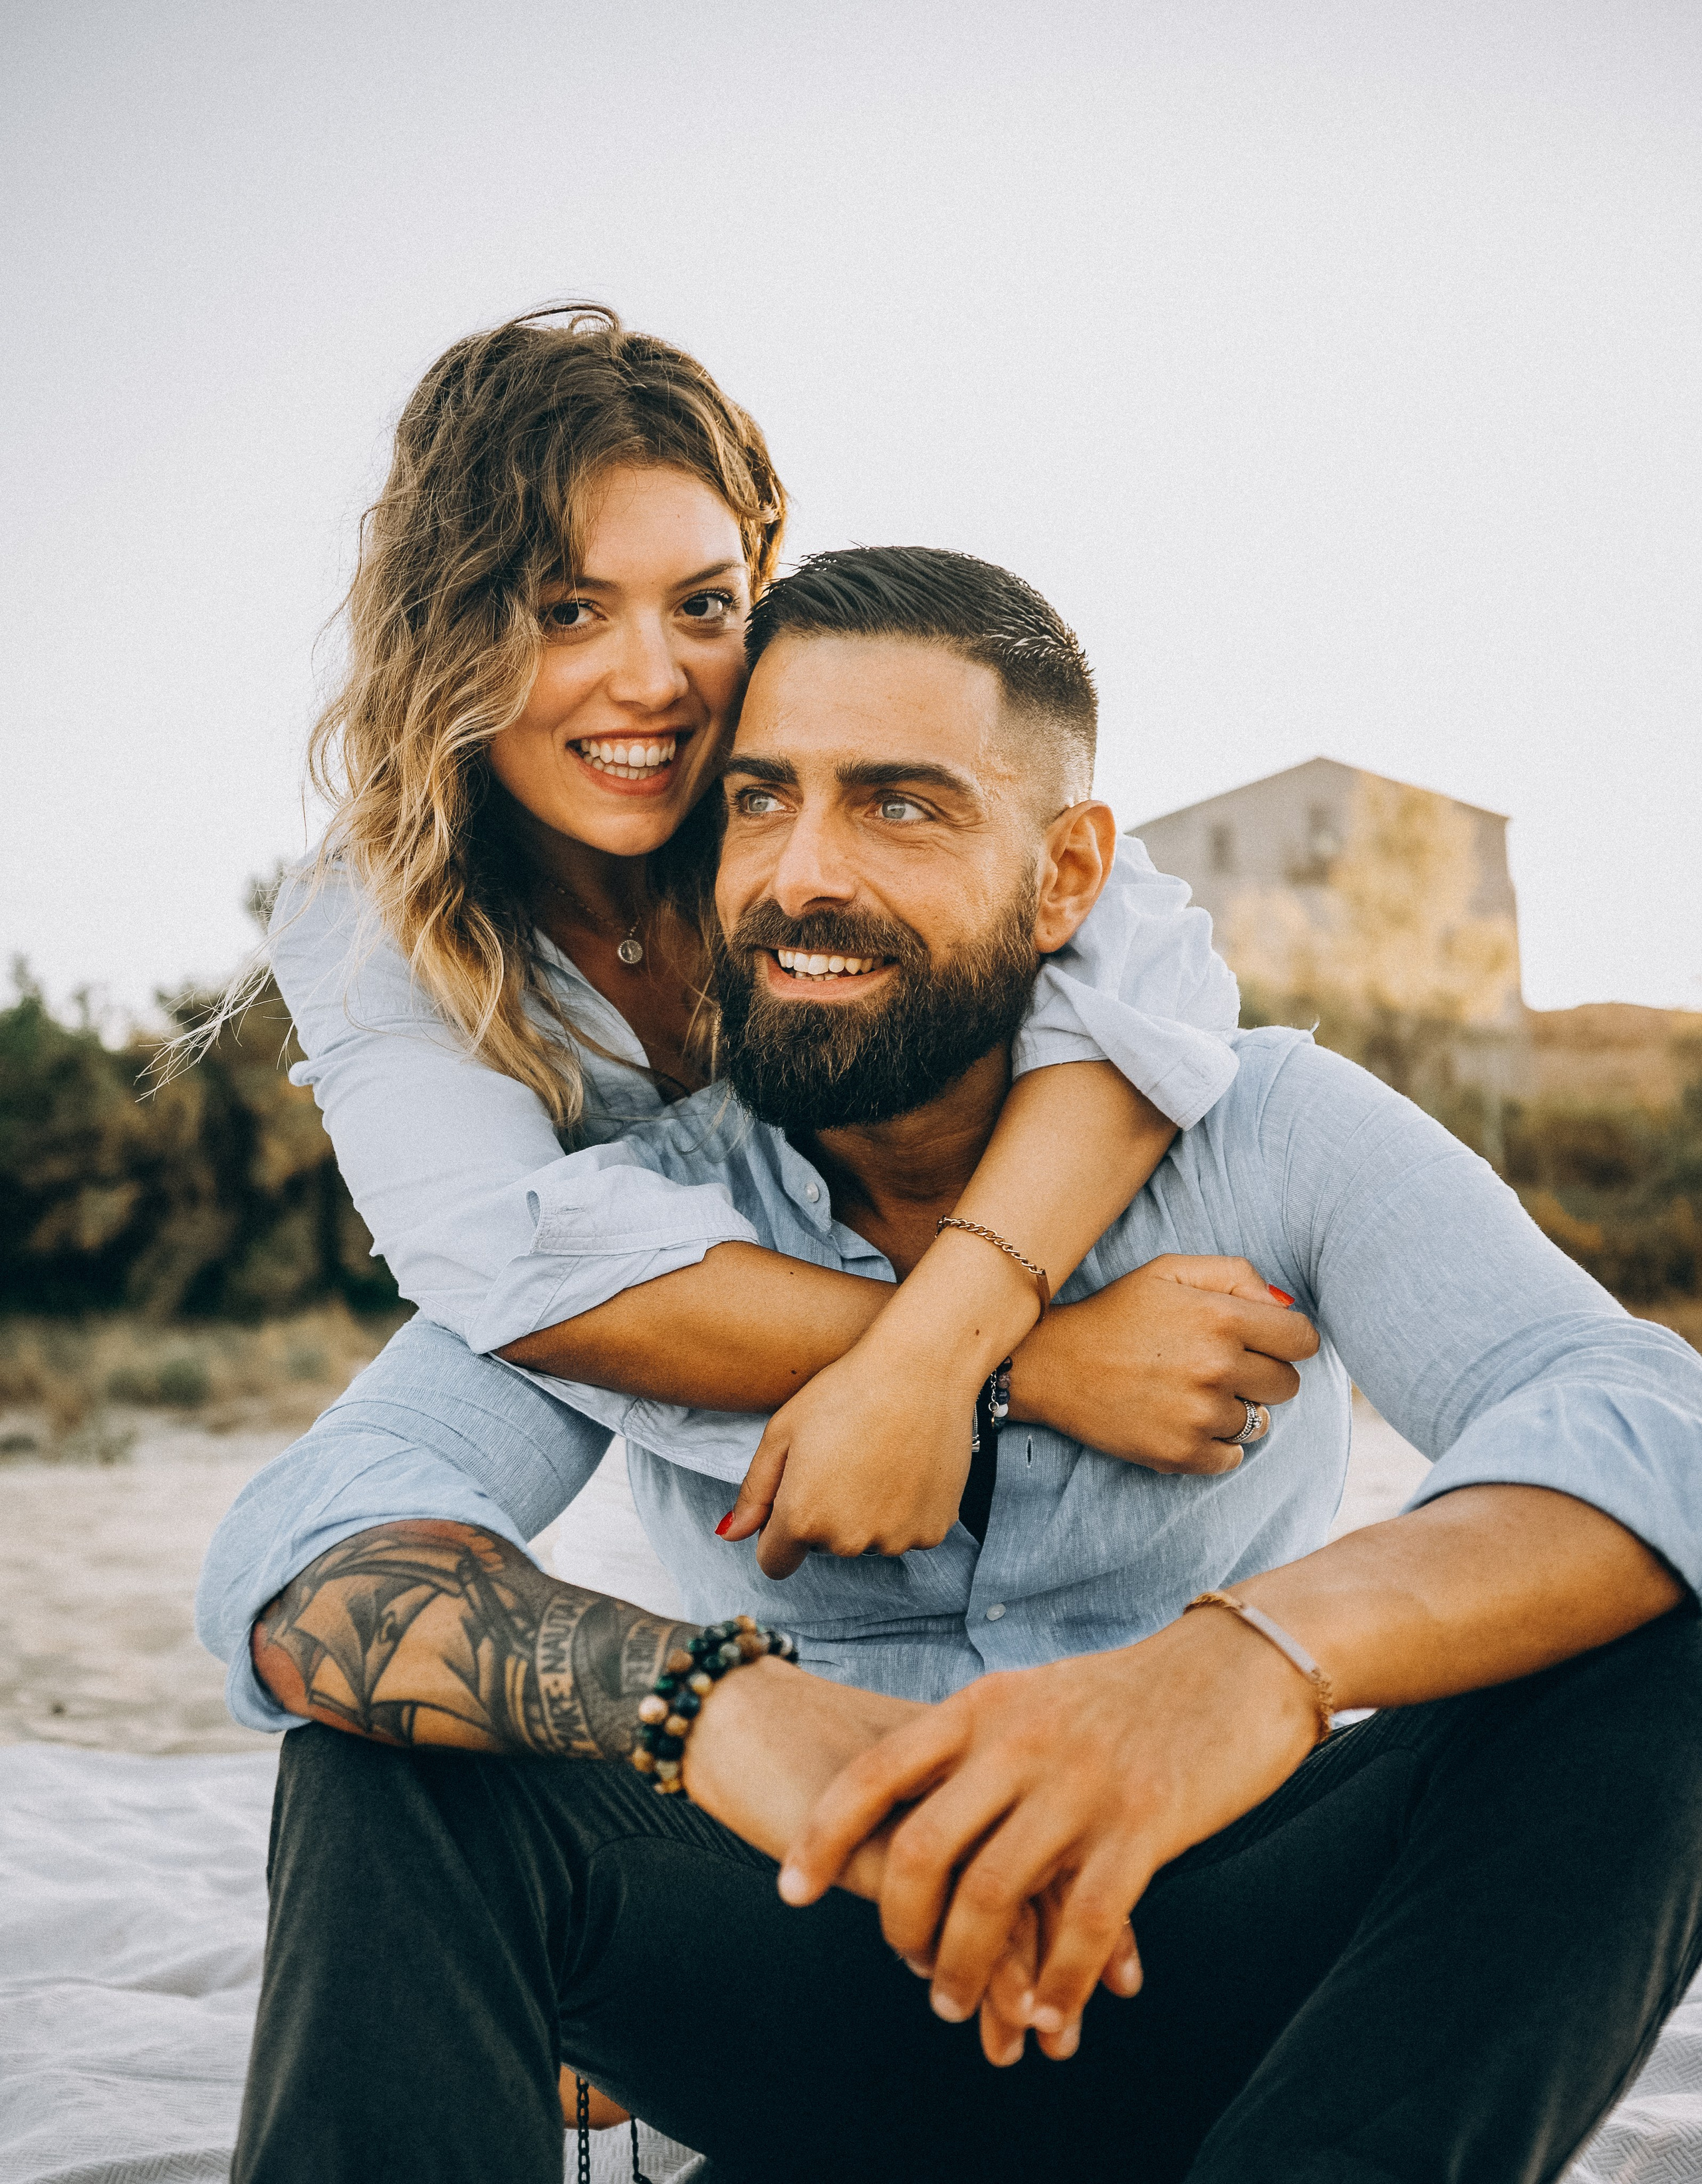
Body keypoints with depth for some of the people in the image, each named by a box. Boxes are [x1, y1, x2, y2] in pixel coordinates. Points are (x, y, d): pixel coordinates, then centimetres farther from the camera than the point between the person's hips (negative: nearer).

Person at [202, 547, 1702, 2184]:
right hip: (832, 2022, 1)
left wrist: (1266, 1645, -45)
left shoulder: (1271, 1139, -6)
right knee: (395, 1747, -22)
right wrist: (711, 1701, -41)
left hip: (1234, 1981, 0)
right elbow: (295, 1563, -20)